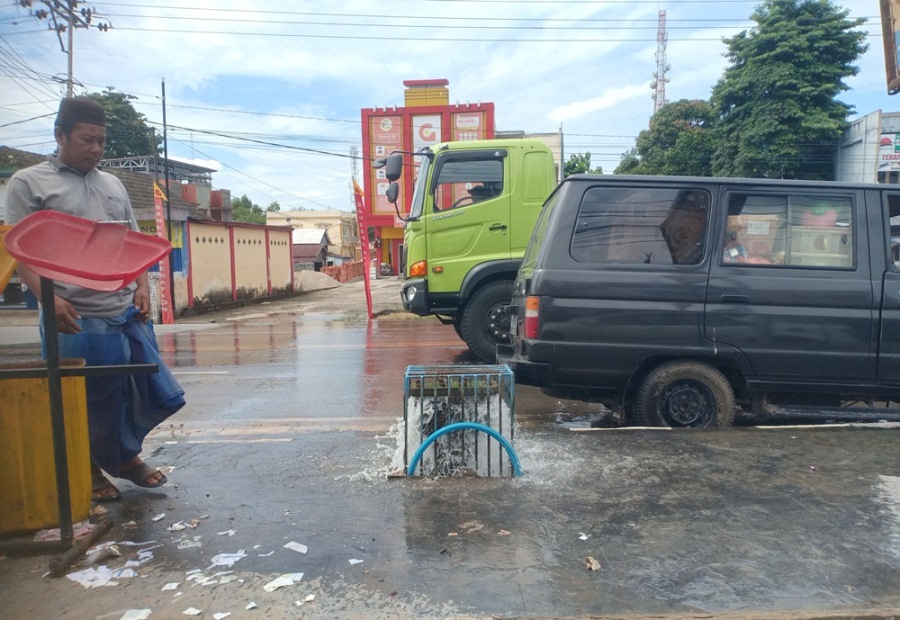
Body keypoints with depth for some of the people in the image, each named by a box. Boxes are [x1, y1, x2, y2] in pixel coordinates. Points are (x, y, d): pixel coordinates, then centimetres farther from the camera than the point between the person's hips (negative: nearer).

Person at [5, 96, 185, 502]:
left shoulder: (113, 185, 17)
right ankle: (90, 470, 29)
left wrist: (142, 286, 3)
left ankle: (125, 455, 32)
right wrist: (49, 297, -20)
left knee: (150, 389, 9)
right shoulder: (28, 183, 2)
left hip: (128, 313, 5)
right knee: (88, 402, 6)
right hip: (77, 318, -5)